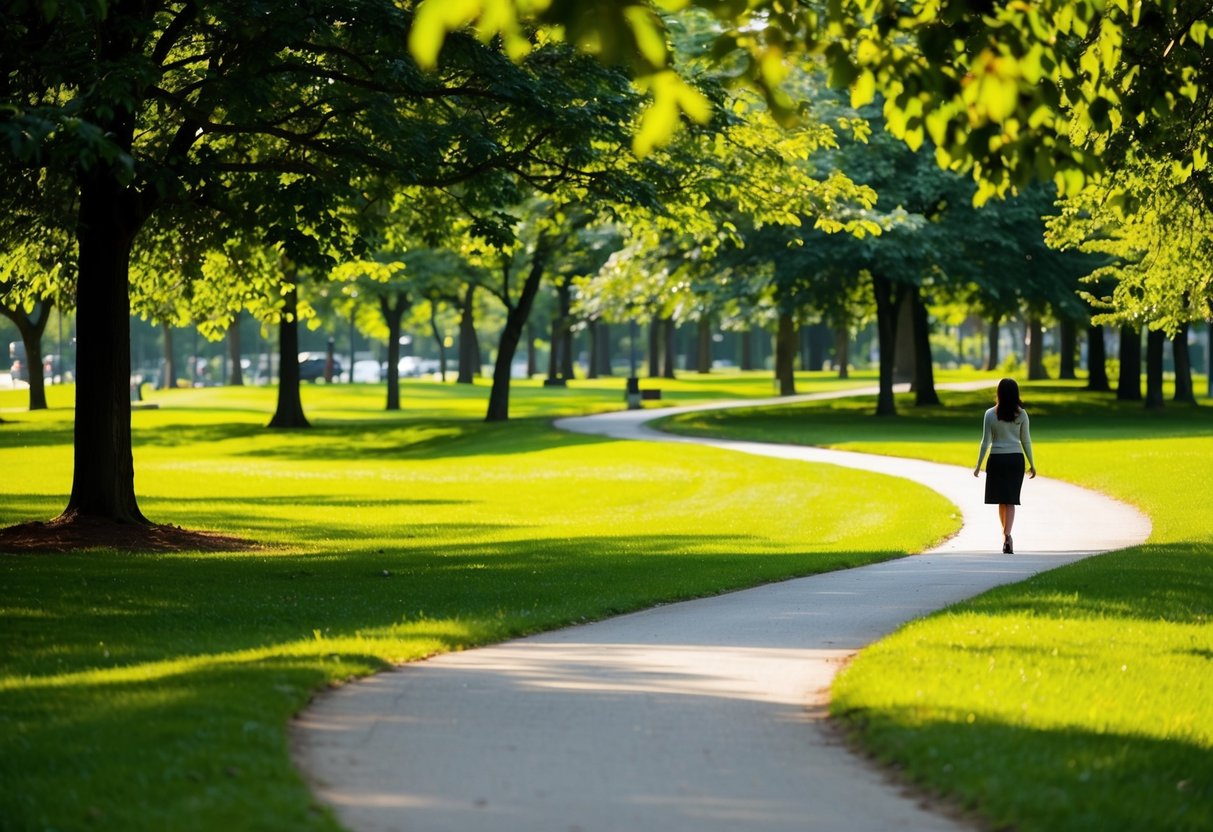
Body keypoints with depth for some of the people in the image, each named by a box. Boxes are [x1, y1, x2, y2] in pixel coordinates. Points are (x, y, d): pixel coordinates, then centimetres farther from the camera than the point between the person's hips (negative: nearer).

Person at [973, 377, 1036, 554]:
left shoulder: (991, 414, -5)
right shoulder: (1021, 414, -3)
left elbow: (986, 441, -4)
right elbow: (1026, 440, 2)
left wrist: (979, 465, 3)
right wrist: (1031, 464, 11)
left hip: (996, 459, 0)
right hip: (1016, 459, 0)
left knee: (1002, 499, 14)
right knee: (1010, 500, 0)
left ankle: (1005, 533, 24)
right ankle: (1007, 534, -17)